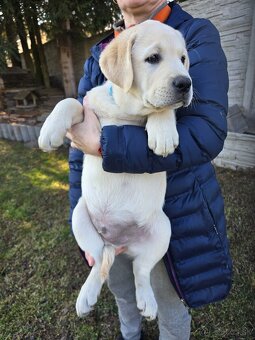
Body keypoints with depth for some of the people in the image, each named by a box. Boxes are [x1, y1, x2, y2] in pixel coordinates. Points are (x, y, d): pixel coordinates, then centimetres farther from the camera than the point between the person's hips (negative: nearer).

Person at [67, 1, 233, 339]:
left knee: (170, 306, 20)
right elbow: (81, 145, -3)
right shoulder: (99, 57, 2)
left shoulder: (198, 37, -10)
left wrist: (102, 145, -30)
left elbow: (206, 132, -27)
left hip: (172, 209, -4)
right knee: (120, 285, 29)